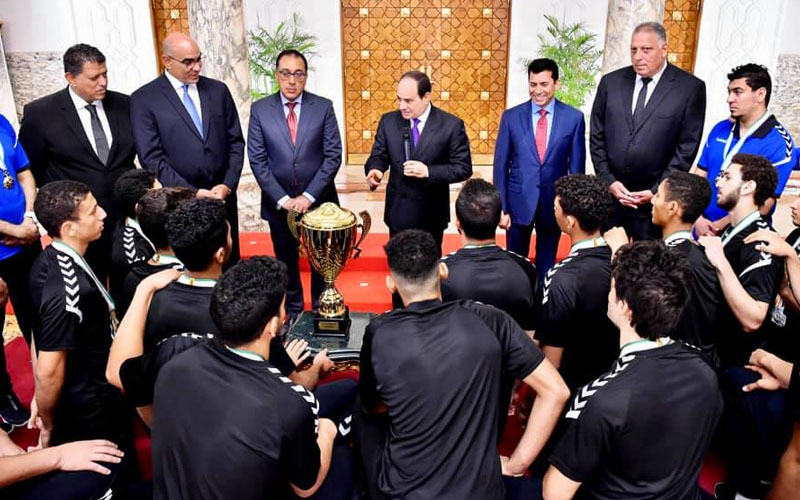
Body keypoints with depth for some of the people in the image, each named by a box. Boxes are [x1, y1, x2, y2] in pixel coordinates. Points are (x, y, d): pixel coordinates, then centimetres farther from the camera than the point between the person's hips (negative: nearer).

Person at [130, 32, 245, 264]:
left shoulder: (218, 90, 8)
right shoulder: (143, 99, -3)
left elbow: (236, 142, 8)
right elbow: (151, 157, -8)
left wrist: (227, 185, -5)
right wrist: (192, 193, -14)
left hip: (222, 195, 3)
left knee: (229, 262, 10)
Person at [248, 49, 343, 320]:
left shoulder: (323, 107, -5)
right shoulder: (260, 109, -3)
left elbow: (333, 156, -7)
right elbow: (257, 160, -5)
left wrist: (309, 196, -14)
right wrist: (282, 199, -12)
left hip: (318, 200, 0)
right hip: (278, 201, 1)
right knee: (286, 262, 16)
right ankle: (292, 312, 34)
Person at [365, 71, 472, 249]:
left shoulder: (451, 125, -10)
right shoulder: (388, 121, -1)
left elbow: (464, 168, -10)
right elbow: (378, 156, 6)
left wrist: (428, 171, -23)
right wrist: (375, 170, -19)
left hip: (431, 214, -2)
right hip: (398, 212, 3)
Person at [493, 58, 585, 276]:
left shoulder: (574, 117, -2)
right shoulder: (511, 116, -1)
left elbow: (577, 166, 2)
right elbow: (501, 165, 0)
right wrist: (502, 208, -4)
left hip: (554, 203, 0)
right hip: (519, 202, 0)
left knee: (546, 266, 13)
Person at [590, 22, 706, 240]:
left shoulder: (691, 88, -1)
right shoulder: (610, 82, 8)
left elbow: (687, 148, -3)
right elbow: (597, 138, 8)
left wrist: (656, 191, -9)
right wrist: (609, 181, -2)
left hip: (657, 199, -2)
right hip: (609, 193, 3)